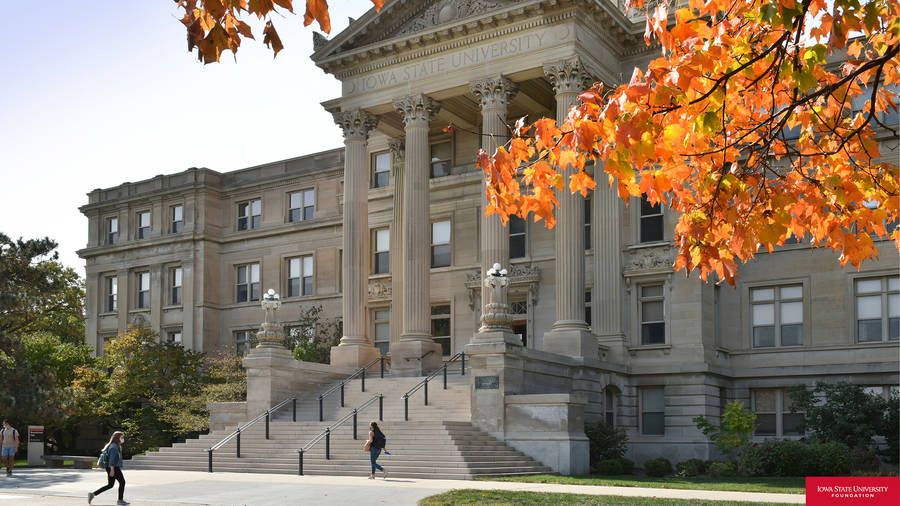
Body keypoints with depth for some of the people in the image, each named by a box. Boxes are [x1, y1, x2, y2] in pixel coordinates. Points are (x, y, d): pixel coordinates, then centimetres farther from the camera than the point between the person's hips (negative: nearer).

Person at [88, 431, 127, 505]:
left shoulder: (116, 446, 16)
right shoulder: (114, 447, -16)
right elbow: (112, 459, -22)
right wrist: (112, 470, -25)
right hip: (114, 468, -10)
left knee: (110, 485, 14)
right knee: (122, 482, 1)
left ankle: (93, 494, 10)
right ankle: (120, 500, 8)